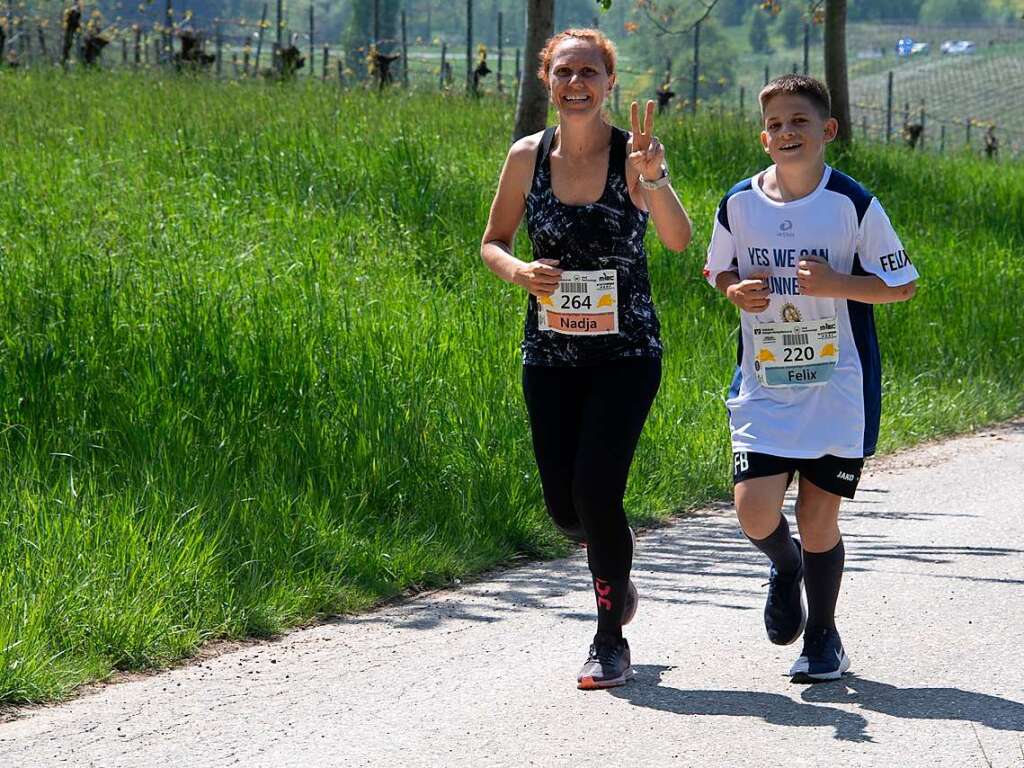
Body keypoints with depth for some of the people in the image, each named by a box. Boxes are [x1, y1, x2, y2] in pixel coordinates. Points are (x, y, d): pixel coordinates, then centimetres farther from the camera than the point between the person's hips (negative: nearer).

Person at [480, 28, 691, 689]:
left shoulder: (631, 153, -10)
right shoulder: (528, 156, 0)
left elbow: (679, 240, -24)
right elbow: (493, 242, 11)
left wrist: (654, 178, -42)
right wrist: (519, 271, -11)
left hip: (626, 351, -3)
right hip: (550, 354, 3)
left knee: (597, 491, -14)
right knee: (563, 505, 4)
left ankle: (611, 642, 3)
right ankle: (615, 573, 39)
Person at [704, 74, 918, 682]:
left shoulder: (852, 204, -7)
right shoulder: (740, 203, 1)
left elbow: (902, 284, -1)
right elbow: (720, 271, 17)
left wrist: (837, 284, -17)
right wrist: (736, 291, -6)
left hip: (838, 388, -2)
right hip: (763, 387, 2)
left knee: (818, 520, 1)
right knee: (755, 513, -11)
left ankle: (823, 636, 24)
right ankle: (785, 568, 25)